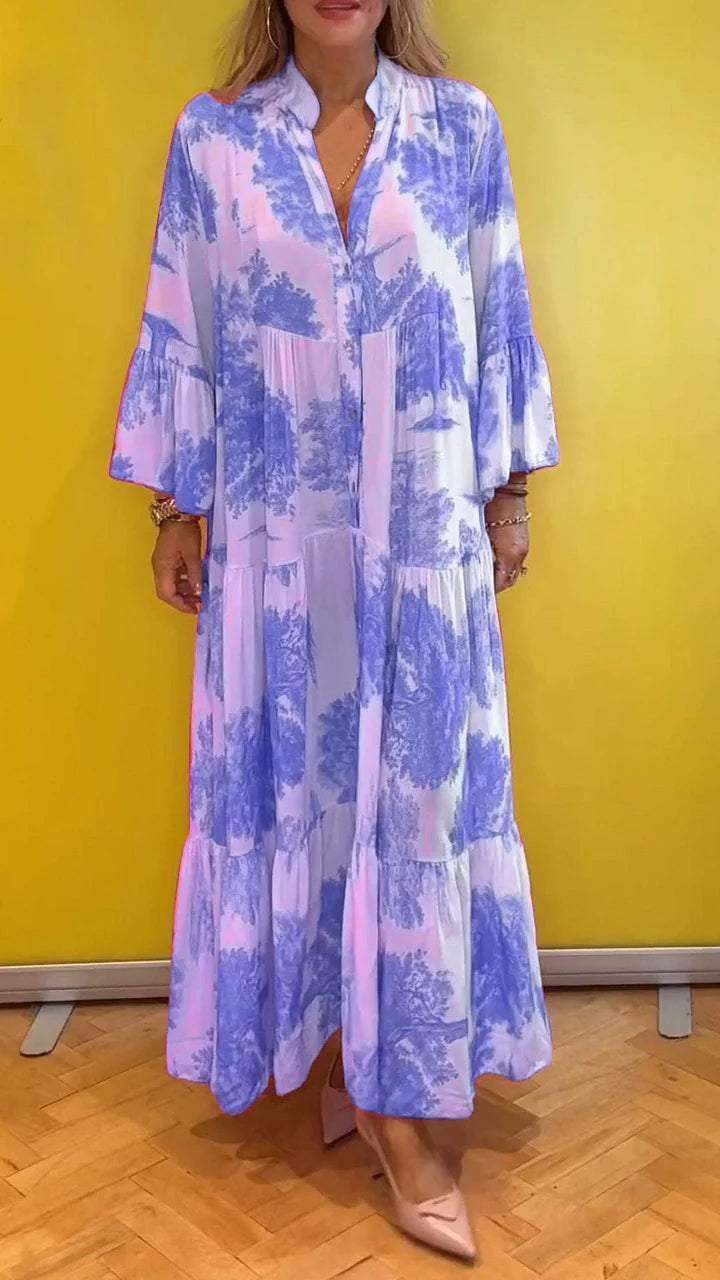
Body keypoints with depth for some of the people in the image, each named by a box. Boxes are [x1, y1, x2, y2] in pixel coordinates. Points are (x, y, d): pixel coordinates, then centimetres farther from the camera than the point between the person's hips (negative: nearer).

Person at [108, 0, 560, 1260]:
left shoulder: (462, 124, 5)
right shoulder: (212, 135, 3)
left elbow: (498, 319, 8)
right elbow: (180, 332, 5)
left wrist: (510, 492, 7)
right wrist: (177, 511, 5)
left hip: (424, 527, 1)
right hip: (277, 527, 0)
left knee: (418, 781, 3)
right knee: (294, 779, 5)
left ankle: (386, 1071, 19)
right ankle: (365, 1066, 24)